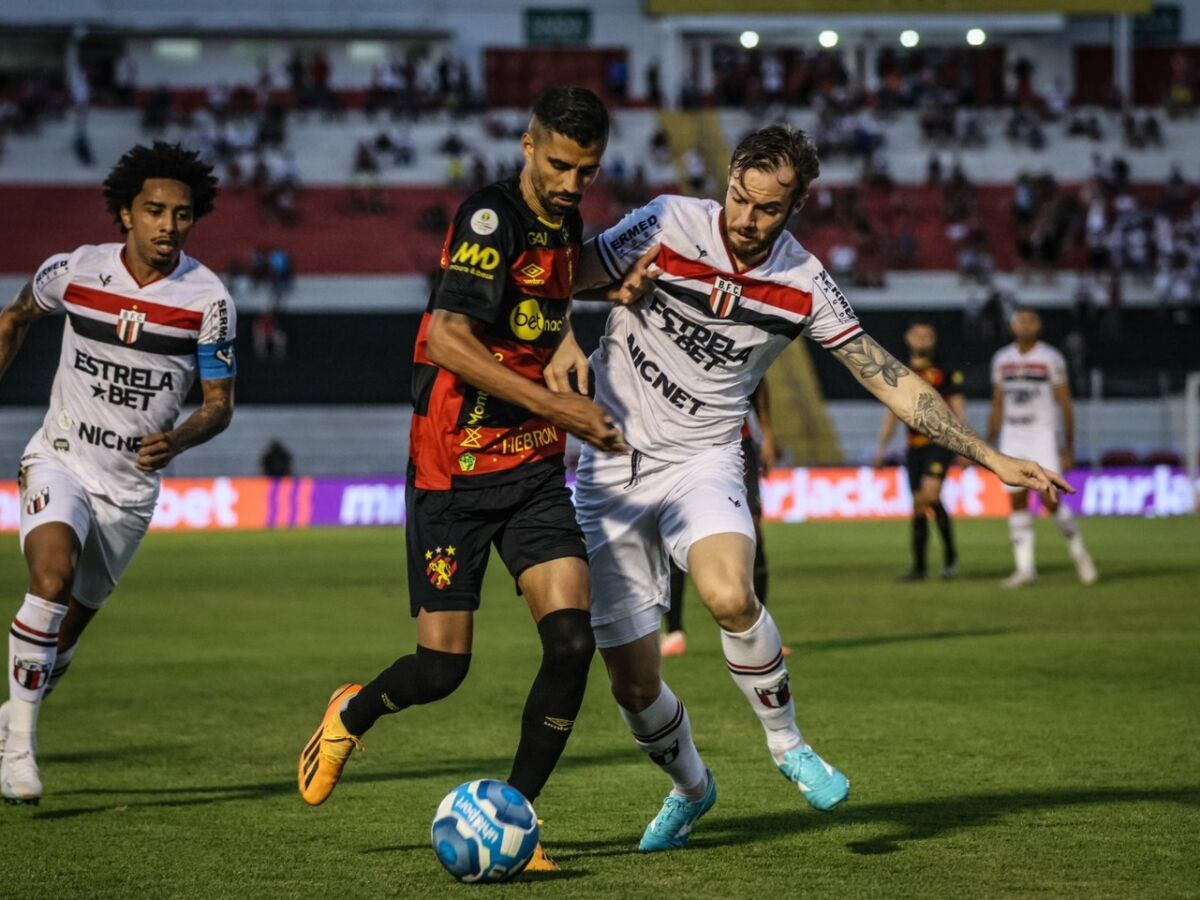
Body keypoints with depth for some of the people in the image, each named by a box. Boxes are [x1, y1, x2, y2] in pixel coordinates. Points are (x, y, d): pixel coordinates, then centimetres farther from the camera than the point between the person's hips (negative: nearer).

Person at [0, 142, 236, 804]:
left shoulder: (208, 301, -10)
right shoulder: (74, 271, -7)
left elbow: (219, 405, -4)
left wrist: (176, 440, -23)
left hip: (131, 485, 1)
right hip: (59, 460, -1)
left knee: (67, 629, 9)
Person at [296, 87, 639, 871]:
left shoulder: (567, 225, 9)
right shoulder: (491, 219, -16)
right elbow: (448, 341, -28)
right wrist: (557, 406, -28)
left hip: (535, 469, 6)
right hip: (455, 472, -6)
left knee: (572, 639, -12)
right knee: (442, 668, -2)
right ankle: (352, 716, 32)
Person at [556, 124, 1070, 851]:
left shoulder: (805, 287, -6)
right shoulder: (668, 226, -12)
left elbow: (894, 382, 0)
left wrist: (991, 458, -3)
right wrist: (564, 343, -22)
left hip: (703, 462, 0)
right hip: (615, 466, 0)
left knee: (729, 595, -33)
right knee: (633, 685, -2)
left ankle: (787, 743, -5)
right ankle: (690, 787, 31)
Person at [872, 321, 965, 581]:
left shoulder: (946, 373, 2)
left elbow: (958, 410, 2)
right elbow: (891, 413, 18)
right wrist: (881, 447, 11)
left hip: (940, 442, -4)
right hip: (914, 446, 4)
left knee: (930, 494, -22)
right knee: (918, 505, 4)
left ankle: (950, 553, -8)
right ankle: (919, 566, 8)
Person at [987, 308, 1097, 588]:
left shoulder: (1051, 359, -3)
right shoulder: (1002, 360, 9)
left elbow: (1066, 406, -1)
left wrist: (1069, 448, -4)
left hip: (1042, 438, -4)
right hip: (1012, 440, 4)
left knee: (1050, 500, -11)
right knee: (1017, 501, 1)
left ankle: (1078, 551, 11)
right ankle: (1025, 567, 3)